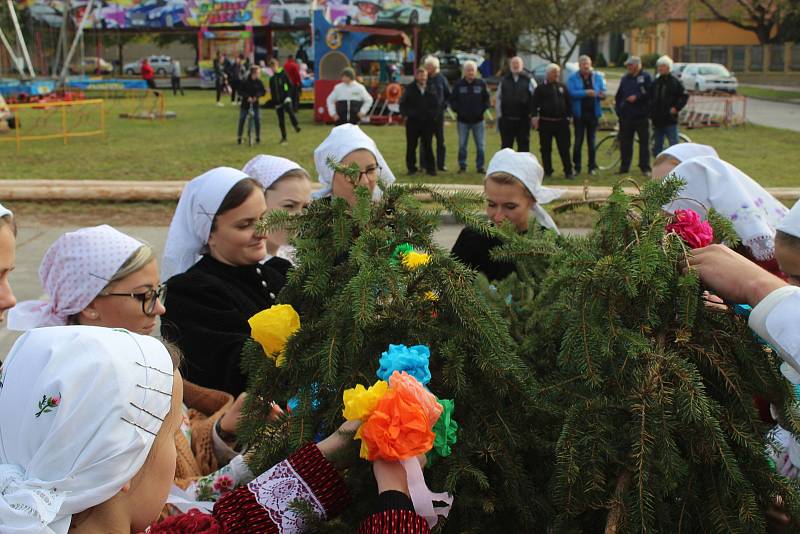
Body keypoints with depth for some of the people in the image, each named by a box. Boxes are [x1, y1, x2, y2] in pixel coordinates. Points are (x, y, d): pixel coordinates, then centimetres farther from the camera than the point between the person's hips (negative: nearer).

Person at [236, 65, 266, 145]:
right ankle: (239, 138, 13)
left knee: (257, 120, -4)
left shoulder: (259, 82, -3)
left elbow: (263, 91, -2)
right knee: (242, 120, 3)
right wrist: (247, 97, -24)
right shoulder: (244, 82, -11)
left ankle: (258, 137, 9)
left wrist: (257, 96, -19)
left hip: (255, 104, 2)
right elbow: (240, 91, -11)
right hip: (245, 104, -2)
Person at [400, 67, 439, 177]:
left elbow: (436, 103, 8)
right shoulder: (410, 88, -1)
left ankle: (430, 168, 9)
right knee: (411, 146, 5)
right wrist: (406, 114, -9)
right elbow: (403, 103, 1)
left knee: (428, 146, 4)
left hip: (428, 122, 1)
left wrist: (434, 115, -2)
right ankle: (411, 167, 15)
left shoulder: (431, 88, 5)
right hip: (413, 122, -1)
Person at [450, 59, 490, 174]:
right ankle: (462, 166, 15)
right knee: (462, 145, 4)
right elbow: (452, 100, 4)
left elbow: (486, 99, 7)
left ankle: (480, 166, 9)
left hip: (478, 120, 0)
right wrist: (458, 110, -6)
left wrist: (482, 110, -5)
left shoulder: (481, 84, 1)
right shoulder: (459, 85, 0)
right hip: (463, 120, 0)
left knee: (481, 145, 0)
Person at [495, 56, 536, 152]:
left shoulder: (529, 81, 3)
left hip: (523, 119, -1)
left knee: (523, 146, 3)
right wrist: (499, 115, 3)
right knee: (506, 146, 6)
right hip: (506, 120, 2)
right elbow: (498, 98, 9)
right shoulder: (504, 81, 9)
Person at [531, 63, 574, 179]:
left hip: (561, 122, 2)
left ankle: (568, 171, 5)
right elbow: (534, 103, -6)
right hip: (546, 122, -2)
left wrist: (568, 115, 9)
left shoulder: (562, 87, 12)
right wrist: (535, 116, -19)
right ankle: (547, 172, 10)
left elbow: (568, 103, 17)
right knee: (546, 149, 3)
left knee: (565, 148, 1)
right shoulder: (541, 88, 1)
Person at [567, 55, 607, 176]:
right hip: (579, 113, -2)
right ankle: (576, 167, 6)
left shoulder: (597, 77, 8)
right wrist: (586, 93, -24)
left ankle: (592, 167, 12)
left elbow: (603, 91, 3)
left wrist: (601, 95, -21)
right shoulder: (573, 78, 0)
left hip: (593, 113, 2)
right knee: (578, 141, 0)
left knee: (591, 141, 7)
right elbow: (571, 93, -13)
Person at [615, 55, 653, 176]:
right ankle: (624, 167, 13)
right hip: (626, 116, 4)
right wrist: (618, 109, 9)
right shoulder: (625, 79, 15)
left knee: (644, 142, 0)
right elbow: (618, 96, 18)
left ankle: (645, 168, 5)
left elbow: (650, 93, -9)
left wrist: (637, 97, -16)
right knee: (625, 143, 6)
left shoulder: (646, 77, 0)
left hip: (641, 116, -4)